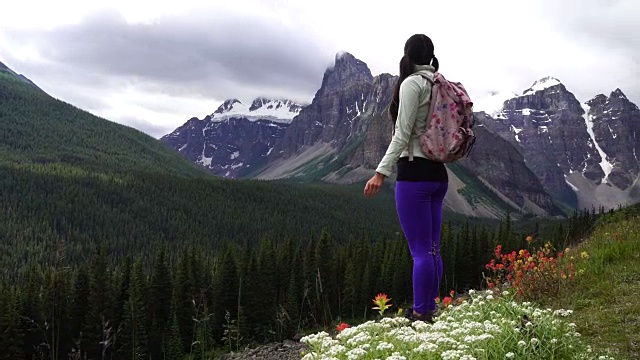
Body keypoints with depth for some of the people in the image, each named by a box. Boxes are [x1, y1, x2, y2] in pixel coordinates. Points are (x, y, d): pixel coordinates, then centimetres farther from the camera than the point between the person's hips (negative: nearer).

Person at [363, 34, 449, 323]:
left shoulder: (412, 83, -9)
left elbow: (402, 134, -16)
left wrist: (381, 172, -17)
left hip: (414, 172, -8)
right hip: (438, 173, 8)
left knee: (421, 251, -6)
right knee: (432, 248, 12)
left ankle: (420, 315, -3)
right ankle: (429, 310, 20)